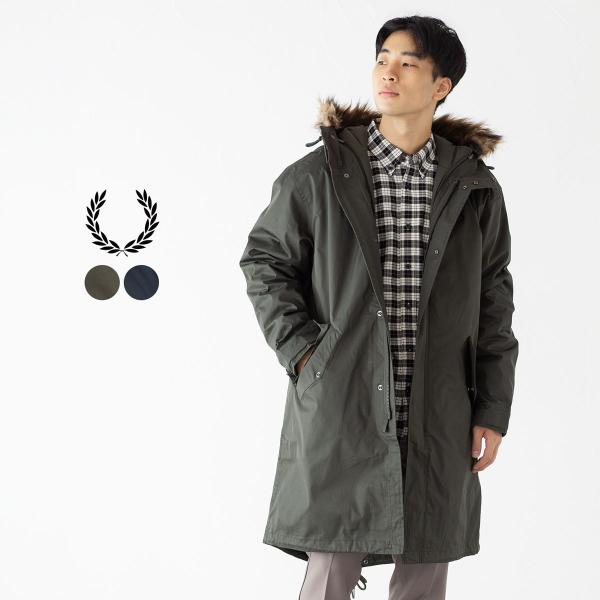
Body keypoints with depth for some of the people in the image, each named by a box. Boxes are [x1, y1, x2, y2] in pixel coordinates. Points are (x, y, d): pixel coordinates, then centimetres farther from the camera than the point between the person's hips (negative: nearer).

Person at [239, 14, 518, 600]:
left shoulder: (475, 189, 4)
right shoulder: (320, 175, -2)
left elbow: (493, 304, 8)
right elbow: (265, 260, 7)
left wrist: (493, 411, 5)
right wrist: (300, 349, -5)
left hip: (436, 418, 2)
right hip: (341, 409, -2)